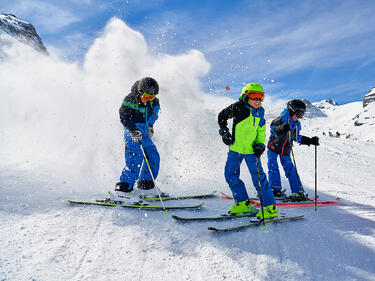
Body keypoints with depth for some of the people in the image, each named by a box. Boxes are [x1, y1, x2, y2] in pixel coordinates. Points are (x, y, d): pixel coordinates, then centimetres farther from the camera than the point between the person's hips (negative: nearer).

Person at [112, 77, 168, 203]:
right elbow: (124, 117, -26)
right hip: (132, 133, -7)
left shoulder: (154, 103, 5)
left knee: (153, 157, 7)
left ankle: (146, 187, 19)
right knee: (136, 159, -20)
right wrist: (133, 130, -37)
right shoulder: (130, 100, -15)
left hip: (143, 133, 8)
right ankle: (122, 190, -19)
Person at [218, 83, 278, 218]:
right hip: (235, 148, 1)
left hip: (251, 150, -1)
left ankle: (270, 208, 1)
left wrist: (260, 145, -2)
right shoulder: (237, 107, -12)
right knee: (230, 175, 6)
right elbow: (222, 116, 5)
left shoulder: (260, 112, -1)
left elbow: (261, 132, 12)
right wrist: (224, 132, -2)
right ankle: (243, 204, 21)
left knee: (258, 177, -7)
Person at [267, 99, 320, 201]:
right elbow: (273, 128, -19)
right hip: (274, 147, -5)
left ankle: (298, 192, 3)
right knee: (273, 168, -3)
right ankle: (275, 190, 9)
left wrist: (310, 141, 12)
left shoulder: (297, 124, 8)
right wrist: (282, 128, -37)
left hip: (285, 151, 5)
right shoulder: (282, 118, -12)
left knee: (291, 169, 1)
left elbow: (297, 137, 18)